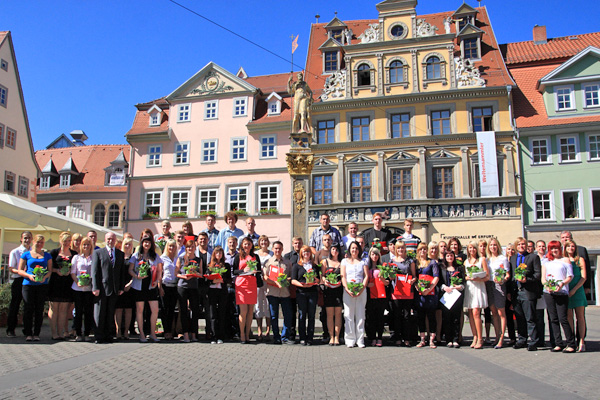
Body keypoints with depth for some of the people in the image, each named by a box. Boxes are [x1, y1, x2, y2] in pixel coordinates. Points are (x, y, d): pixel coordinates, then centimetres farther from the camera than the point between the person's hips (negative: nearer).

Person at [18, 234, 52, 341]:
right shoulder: (26, 255, 9)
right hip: (28, 284, -1)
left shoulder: (47, 255, 13)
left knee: (39, 309, 1)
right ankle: (28, 333, 5)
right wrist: (29, 276, -13)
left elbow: (50, 270, 11)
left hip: (42, 285, 1)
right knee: (28, 309, -3)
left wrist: (45, 276, -10)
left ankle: (36, 333, 8)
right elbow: (20, 270, 5)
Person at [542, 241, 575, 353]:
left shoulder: (565, 260, 10)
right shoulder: (546, 262, 18)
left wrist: (562, 284, -15)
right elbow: (543, 278, 12)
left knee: (563, 319, -10)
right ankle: (559, 344, 9)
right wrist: (546, 285, -8)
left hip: (562, 292, -3)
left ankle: (571, 344, -1)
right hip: (548, 292, 4)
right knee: (553, 319, 3)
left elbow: (570, 276, 2)